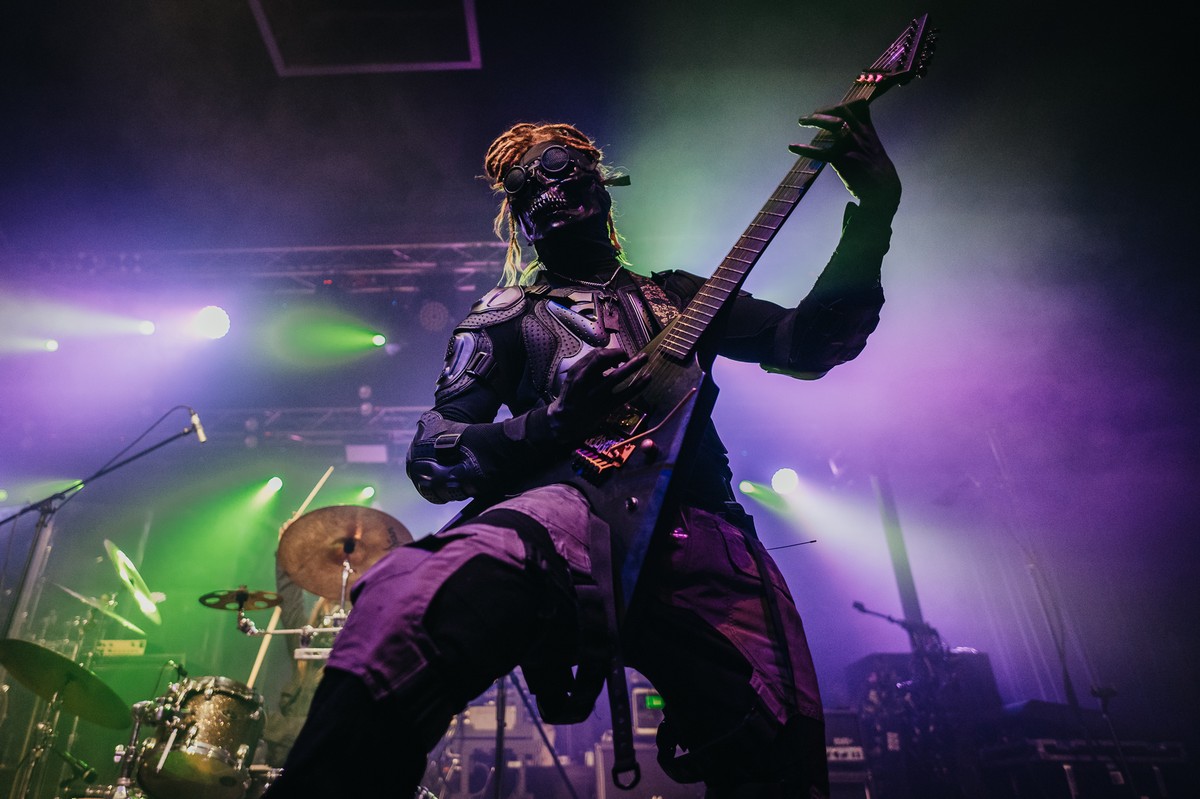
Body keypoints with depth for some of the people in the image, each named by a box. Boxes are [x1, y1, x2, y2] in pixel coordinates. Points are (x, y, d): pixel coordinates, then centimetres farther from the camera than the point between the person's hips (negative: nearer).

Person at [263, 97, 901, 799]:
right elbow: (431, 458, 8)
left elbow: (811, 341, 17)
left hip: (697, 529, 3)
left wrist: (875, 209, 5)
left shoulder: (676, 294, 28)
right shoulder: (508, 315, 20)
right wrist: (554, 420, -11)